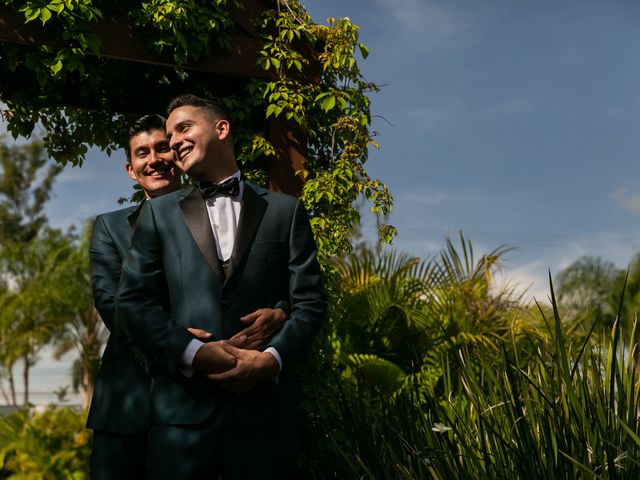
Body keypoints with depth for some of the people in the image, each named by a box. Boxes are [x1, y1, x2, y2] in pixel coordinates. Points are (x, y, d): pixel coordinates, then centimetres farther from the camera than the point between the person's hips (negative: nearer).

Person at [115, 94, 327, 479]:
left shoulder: (285, 211, 9)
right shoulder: (159, 213, 12)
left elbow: (310, 302, 4)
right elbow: (133, 300, 4)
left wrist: (272, 358, -11)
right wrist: (192, 353, -10)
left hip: (265, 405, 0)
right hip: (184, 406, 1)